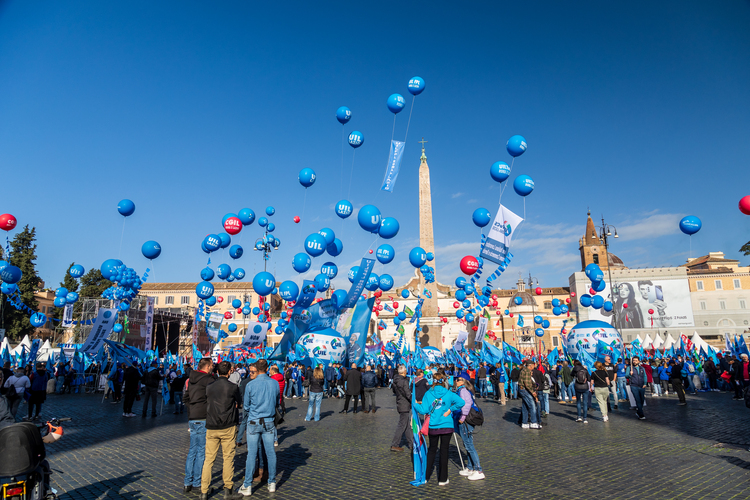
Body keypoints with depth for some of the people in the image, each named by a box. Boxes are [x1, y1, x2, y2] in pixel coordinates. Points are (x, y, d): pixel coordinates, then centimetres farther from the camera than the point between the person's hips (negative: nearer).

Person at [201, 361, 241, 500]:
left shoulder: (209, 387, 1)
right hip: (228, 427, -3)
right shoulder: (233, 387, -8)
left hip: (211, 427, 3)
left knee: (208, 459, 10)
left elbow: (207, 405, 10)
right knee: (228, 458, 8)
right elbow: (237, 405, 3)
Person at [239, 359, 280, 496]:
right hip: (269, 422, 2)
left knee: (251, 454, 4)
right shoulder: (275, 383, -4)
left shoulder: (250, 385, -11)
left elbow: (245, 406, 1)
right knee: (270, 453, 9)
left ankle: (247, 486, 11)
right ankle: (272, 483, 19)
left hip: (253, 423, -2)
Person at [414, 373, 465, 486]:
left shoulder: (428, 394, -6)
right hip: (447, 426, -1)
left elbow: (423, 410, -9)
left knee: (432, 450, 17)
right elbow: (461, 402, -16)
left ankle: (425, 476, 23)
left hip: (433, 427, 1)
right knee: (444, 450, 8)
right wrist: (450, 410, -6)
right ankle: (442, 479, 14)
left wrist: (415, 404, 7)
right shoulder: (448, 393, -5)